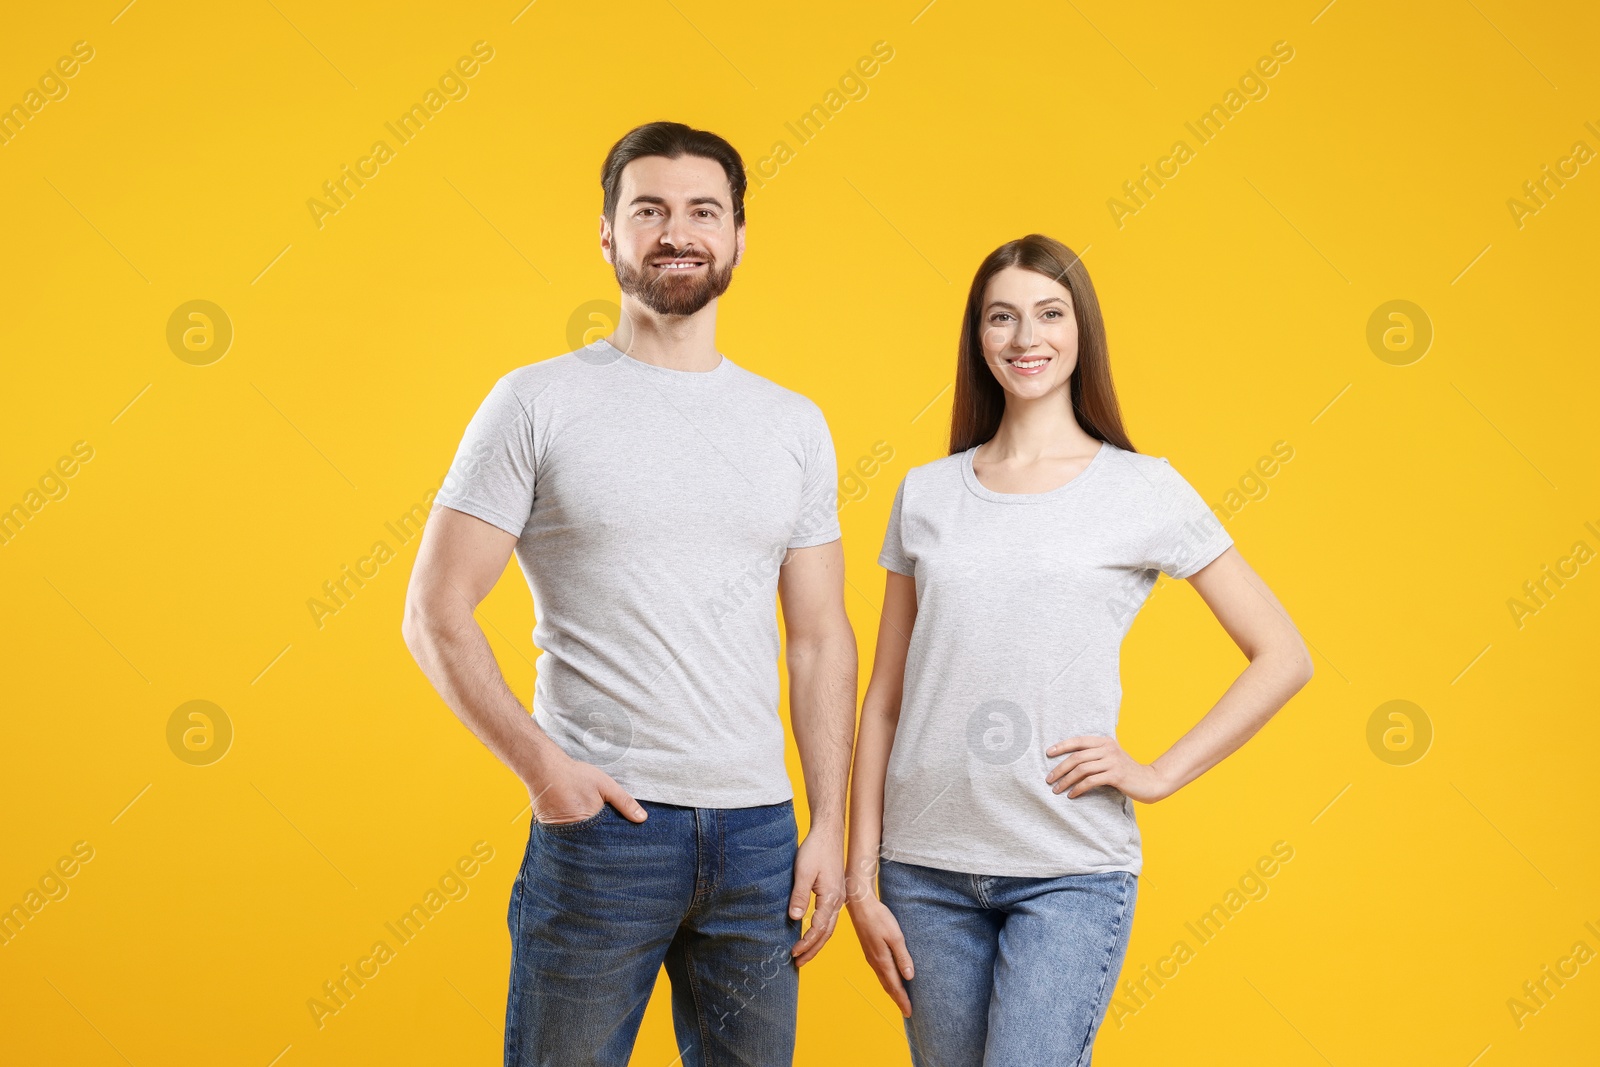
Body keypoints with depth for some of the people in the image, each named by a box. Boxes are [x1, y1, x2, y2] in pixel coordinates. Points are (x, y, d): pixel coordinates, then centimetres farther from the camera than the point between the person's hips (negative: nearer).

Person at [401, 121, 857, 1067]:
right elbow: (437, 611, -3)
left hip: (758, 830, 4)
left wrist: (830, 824, 4)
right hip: (599, 820, -3)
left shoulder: (795, 425, 10)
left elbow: (821, 639, 10)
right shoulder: (538, 404, -1)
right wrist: (539, 764, -13)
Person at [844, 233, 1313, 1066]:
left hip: (1072, 873, -3)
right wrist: (861, 880, 4)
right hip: (927, 869, 3)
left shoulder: (1144, 490, 0)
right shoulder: (926, 494, 7)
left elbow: (1283, 659, 2)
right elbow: (885, 695, 8)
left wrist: (1157, 774, -5)